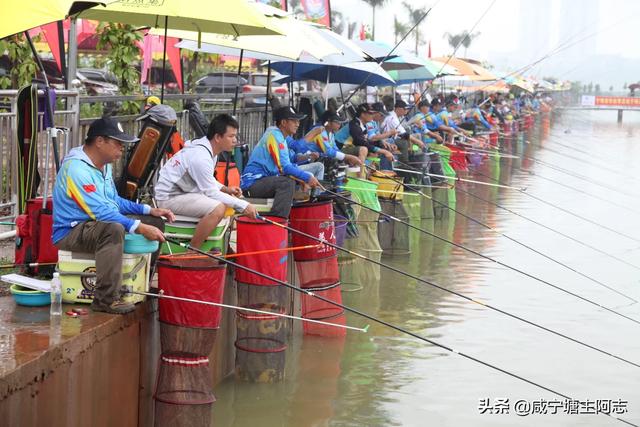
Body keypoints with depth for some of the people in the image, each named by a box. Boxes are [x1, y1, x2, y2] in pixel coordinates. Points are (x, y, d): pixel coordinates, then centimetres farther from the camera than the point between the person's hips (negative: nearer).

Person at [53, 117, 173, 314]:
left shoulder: (104, 165, 10)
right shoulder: (76, 168, -23)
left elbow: (114, 201, 20)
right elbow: (101, 212, -29)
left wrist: (149, 210, 8)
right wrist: (139, 228, -31)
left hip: (99, 223, 10)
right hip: (71, 232, -10)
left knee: (155, 222, 9)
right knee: (114, 229, -40)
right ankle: (106, 300, -37)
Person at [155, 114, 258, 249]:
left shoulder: (210, 150, 6)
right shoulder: (200, 157, -25)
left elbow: (207, 182, 21)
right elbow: (211, 193, -22)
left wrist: (226, 189, 4)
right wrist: (243, 206, -21)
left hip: (182, 192, 11)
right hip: (169, 198, -11)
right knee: (218, 208, -28)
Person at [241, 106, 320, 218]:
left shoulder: (281, 137, 17)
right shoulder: (274, 136, -14)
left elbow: (289, 166, 19)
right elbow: (285, 168, -23)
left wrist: (307, 177, 3)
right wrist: (307, 178, -19)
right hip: (253, 183, -11)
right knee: (288, 183, -28)